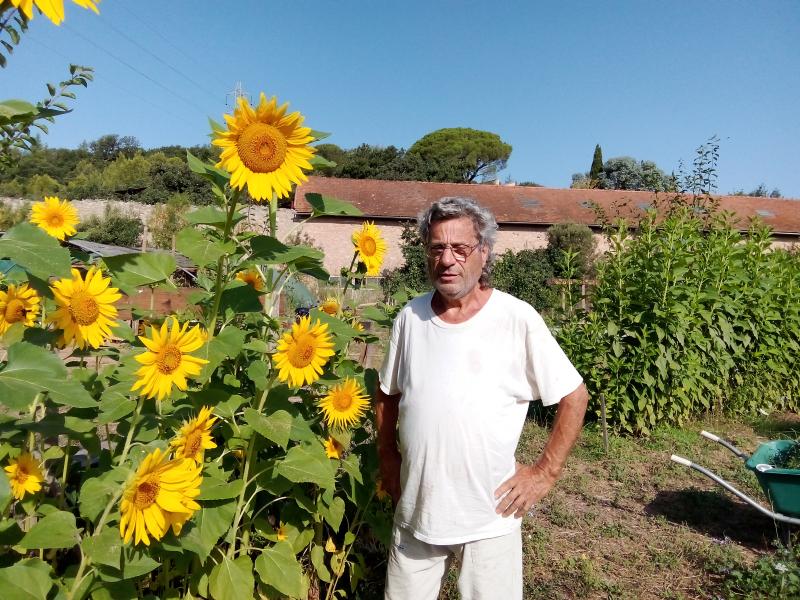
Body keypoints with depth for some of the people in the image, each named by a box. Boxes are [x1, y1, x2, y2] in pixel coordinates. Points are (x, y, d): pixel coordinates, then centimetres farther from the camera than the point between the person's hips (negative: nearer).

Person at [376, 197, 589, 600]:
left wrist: (545, 472, -7)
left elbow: (574, 397, -6)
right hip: (415, 510, 4)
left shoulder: (517, 319, -14)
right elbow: (387, 392, 11)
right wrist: (387, 456, 8)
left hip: (489, 516, -3)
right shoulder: (410, 316, -3)